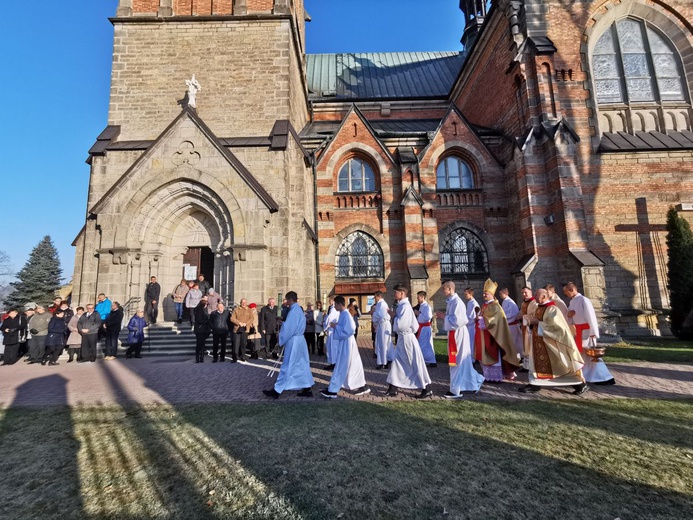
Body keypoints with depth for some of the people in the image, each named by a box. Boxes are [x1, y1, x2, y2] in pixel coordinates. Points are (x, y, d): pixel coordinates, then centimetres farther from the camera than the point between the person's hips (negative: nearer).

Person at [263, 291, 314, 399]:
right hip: (299, 339, 10)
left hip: (293, 341, -10)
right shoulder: (299, 309, 13)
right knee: (302, 365, 11)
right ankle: (307, 389, 13)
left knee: (288, 366, -2)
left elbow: (288, 328, -19)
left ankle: (277, 391, 8)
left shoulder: (293, 311, -17)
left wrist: (281, 340, -7)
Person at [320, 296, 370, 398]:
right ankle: (362, 387, 24)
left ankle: (332, 391, 7)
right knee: (353, 366, 15)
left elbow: (347, 331, -26)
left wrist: (336, 326, -18)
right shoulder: (343, 314, 9)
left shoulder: (346, 315, -20)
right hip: (344, 343, 10)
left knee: (341, 367, -1)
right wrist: (336, 325, 4)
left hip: (346, 344, -10)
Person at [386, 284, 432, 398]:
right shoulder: (401, 305, 8)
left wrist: (395, 317, -9)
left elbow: (400, 325, -27)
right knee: (397, 362, 13)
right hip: (402, 337, 10)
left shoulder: (405, 306, -20)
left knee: (416, 364, 2)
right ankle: (394, 387, 21)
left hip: (407, 338, -10)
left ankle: (427, 389, 15)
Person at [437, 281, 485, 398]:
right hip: (454, 333, 9)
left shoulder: (456, 302, -19)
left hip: (458, 333, -9)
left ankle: (456, 390, 11)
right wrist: (444, 316, 5)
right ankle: (473, 383, 30)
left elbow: (457, 320, -24)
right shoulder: (451, 301, 10)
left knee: (457, 362, 0)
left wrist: (444, 317, -15)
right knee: (460, 361, 17)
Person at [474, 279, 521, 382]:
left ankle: (496, 376, 6)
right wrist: (478, 319, 2)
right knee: (485, 355, 11)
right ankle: (489, 375, 18)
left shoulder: (495, 306, -11)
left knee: (493, 355, -2)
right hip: (483, 335, 8)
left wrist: (483, 321, -16)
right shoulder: (484, 305, 14)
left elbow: (494, 320, -21)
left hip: (491, 335, -8)